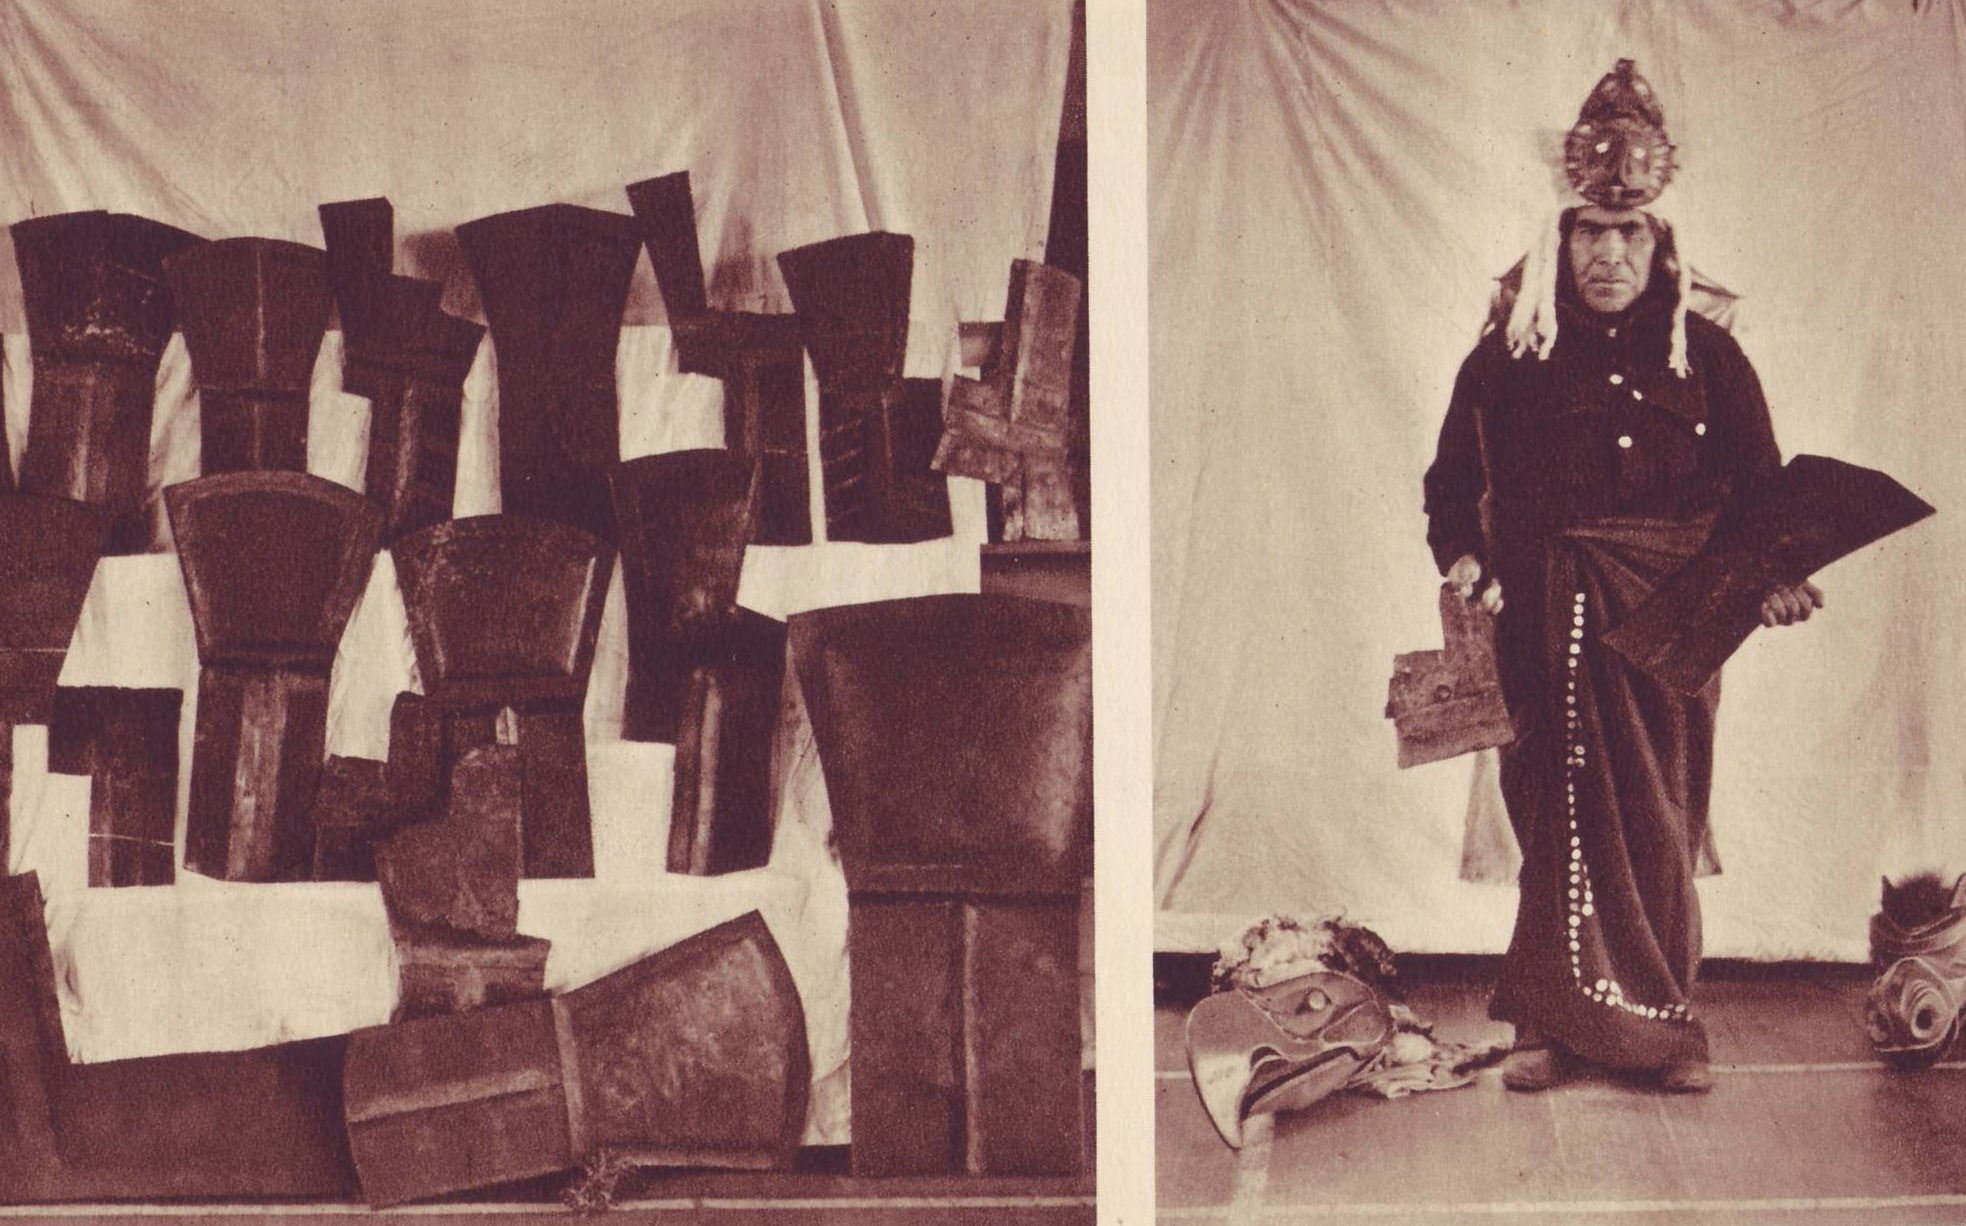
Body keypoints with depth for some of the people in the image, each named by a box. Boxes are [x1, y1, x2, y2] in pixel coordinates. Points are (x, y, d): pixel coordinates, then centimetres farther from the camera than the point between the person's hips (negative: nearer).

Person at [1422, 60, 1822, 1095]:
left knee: (1659, 822, 3)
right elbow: (1454, 477, 5)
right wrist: (1462, 555, -13)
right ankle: (1554, 1022, 10)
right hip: (1546, 622, 0)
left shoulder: (1706, 356, 8)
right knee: (1560, 815, 1)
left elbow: (1759, 486, 7)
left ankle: (1665, 1021, 15)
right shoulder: (1510, 354, 6)